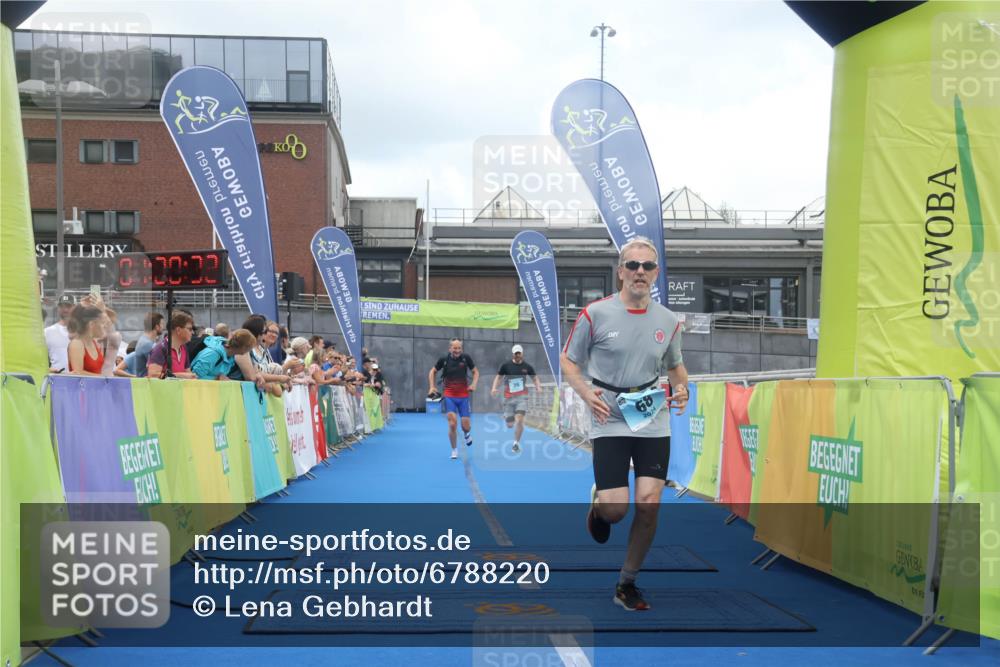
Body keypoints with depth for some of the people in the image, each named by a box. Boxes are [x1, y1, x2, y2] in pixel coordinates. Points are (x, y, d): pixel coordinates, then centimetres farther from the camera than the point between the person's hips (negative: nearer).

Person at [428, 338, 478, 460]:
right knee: (452, 424, -13)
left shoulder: (466, 358, -6)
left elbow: (475, 372, 6)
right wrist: (431, 387, 0)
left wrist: (473, 384, -11)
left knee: (466, 426, 1)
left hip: (463, 396, 1)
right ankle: (454, 450, 6)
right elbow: (432, 372, 10)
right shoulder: (444, 359, -6)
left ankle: (467, 433, 40)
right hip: (449, 396, -1)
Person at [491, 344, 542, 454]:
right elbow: (498, 377, 7)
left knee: (519, 420, -19)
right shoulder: (505, 365, 0)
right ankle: (507, 417, 44)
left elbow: (535, 377, 16)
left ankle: (516, 442, -3)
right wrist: (494, 388, -10)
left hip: (522, 397, 0)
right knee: (510, 425, 4)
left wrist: (538, 386, -3)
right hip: (508, 398, 0)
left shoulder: (527, 366, 3)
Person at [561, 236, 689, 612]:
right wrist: (585, 392, -15)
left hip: (654, 422, 3)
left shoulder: (668, 321, 4)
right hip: (610, 422, -3)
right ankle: (597, 503, 31)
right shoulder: (596, 314, -7)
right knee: (615, 510, -10)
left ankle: (626, 584, 15)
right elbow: (568, 361, 2)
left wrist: (681, 388, -2)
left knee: (650, 504, -4)